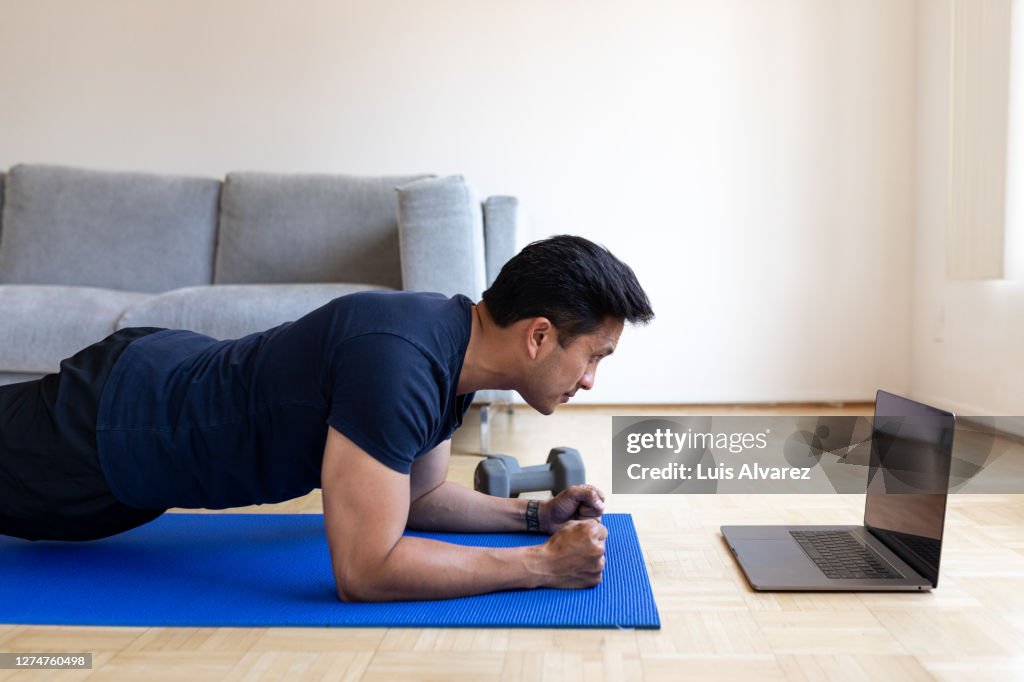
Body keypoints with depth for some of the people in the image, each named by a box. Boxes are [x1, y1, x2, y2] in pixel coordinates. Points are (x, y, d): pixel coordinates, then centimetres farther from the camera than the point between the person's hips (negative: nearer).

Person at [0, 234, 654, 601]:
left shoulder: (456, 343, -9)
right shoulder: (397, 361, -39)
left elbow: (417, 494, 6)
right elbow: (365, 570, -38)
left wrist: (535, 513, -6)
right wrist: (543, 563, -32)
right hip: (108, 428, -8)